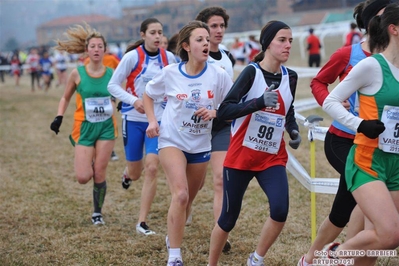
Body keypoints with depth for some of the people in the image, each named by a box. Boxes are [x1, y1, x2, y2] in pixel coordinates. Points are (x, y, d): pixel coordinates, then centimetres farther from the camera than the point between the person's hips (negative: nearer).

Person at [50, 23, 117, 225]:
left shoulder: (111, 74, -2)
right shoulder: (77, 74, -5)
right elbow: (66, 98, 7)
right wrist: (59, 117, -6)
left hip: (106, 127, 1)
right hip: (85, 127, -1)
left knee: (99, 175, -1)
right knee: (83, 177, -8)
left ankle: (98, 212, 19)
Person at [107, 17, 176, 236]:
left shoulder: (168, 58, -2)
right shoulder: (132, 56, -12)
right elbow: (113, 85, -9)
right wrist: (133, 100, -23)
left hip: (158, 120, 2)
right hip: (133, 119, -1)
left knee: (152, 168, -13)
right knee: (135, 173, 8)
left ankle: (142, 222, -4)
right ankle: (127, 173, 50)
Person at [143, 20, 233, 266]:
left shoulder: (219, 75, -12)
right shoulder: (170, 73, -11)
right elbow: (148, 95, 8)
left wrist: (214, 113, -21)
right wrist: (152, 121, -5)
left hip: (201, 145, 3)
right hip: (172, 140, -2)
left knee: (188, 200, 15)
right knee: (180, 194, -21)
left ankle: (173, 238, 44)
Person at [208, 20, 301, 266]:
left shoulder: (291, 77, 2)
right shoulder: (252, 72, -13)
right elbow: (223, 111, -22)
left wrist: (294, 130, 2)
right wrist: (259, 102, -34)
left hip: (273, 158, 4)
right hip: (241, 156, -3)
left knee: (280, 210, -18)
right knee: (229, 218, 5)